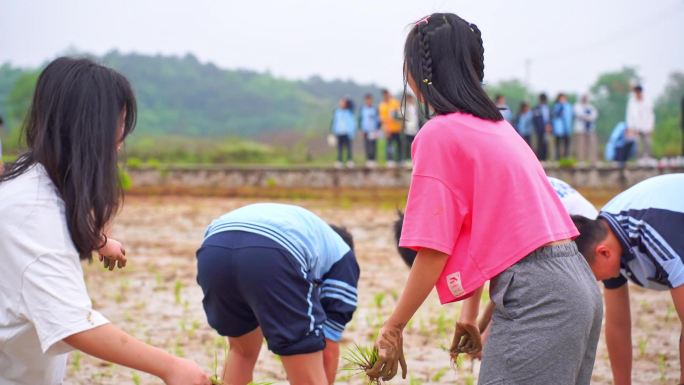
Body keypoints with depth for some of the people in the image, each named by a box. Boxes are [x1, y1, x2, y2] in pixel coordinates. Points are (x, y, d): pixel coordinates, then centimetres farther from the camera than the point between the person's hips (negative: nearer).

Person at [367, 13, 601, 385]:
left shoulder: (439, 135, -8)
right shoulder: (494, 124, 16)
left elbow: (434, 252, -9)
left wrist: (392, 328, 0)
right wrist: (470, 312, 27)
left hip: (534, 298, -9)